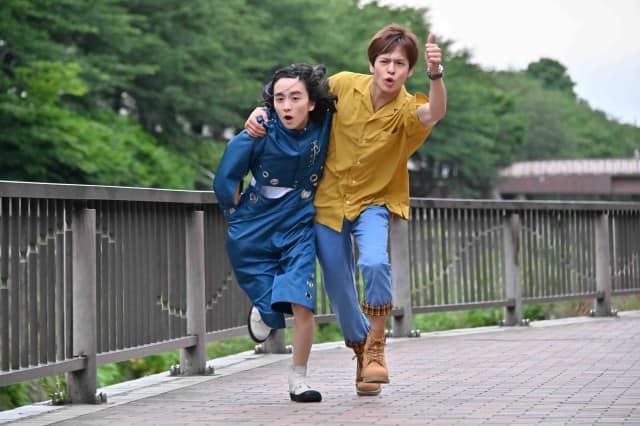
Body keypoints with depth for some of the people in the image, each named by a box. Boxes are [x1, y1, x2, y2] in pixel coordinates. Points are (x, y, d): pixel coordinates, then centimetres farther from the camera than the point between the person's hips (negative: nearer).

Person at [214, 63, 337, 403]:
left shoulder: (323, 126, -12)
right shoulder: (261, 133, -19)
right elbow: (226, 180, -5)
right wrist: (241, 218, 4)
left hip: (298, 228, 1)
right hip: (253, 234, -1)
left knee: (301, 304, -13)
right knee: (269, 308, 9)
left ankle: (298, 380, 4)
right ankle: (263, 309, 48)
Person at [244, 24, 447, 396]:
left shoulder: (407, 110, -19)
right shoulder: (344, 85, -11)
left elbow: (436, 113, -42)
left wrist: (436, 74, -60)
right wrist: (262, 111, -10)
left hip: (373, 201, -2)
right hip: (329, 198, 3)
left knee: (375, 262, -30)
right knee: (339, 287, 8)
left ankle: (376, 345, -8)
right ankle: (362, 353, 33)